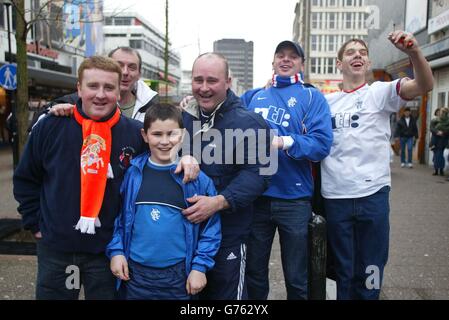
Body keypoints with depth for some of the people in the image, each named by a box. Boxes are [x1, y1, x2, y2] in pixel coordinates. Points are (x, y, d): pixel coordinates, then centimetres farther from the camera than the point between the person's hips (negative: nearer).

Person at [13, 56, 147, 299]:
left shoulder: (136, 133, -8)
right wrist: (35, 223, 3)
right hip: (54, 248, 1)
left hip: (108, 250, -1)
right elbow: (25, 179, 6)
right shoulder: (50, 126, -6)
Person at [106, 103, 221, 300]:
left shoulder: (197, 177, -9)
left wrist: (200, 266, -8)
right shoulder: (132, 173, -3)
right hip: (134, 273, 2)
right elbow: (119, 215, 7)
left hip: (180, 276, -1)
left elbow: (210, 226, -5)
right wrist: (115, 251, -1)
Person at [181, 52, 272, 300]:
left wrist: (219, 202, -29)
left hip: (227, 235, -5)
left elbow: (257, 173, -19)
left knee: (226, 294, 11)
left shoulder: (247, 122, -11)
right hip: (182, 229, 5)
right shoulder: (181, 118, 6)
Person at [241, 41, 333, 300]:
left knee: (297, 278, 13)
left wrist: (284, 142, -26)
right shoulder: (254, 96, 11)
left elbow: (322, 144, -12)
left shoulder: (312, 97, -1)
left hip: (294, 199, -3)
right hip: (255, 196, 3)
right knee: (254, 273, 17)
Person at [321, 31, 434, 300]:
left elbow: (424, 86, -15)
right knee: (344, 271, 16)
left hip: (373, 195, -2)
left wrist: (414, 51, -34)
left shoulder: (380, 92, 1)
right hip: (335, 196, 2)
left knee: (369, 273, 11)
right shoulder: (327, 101, 10)